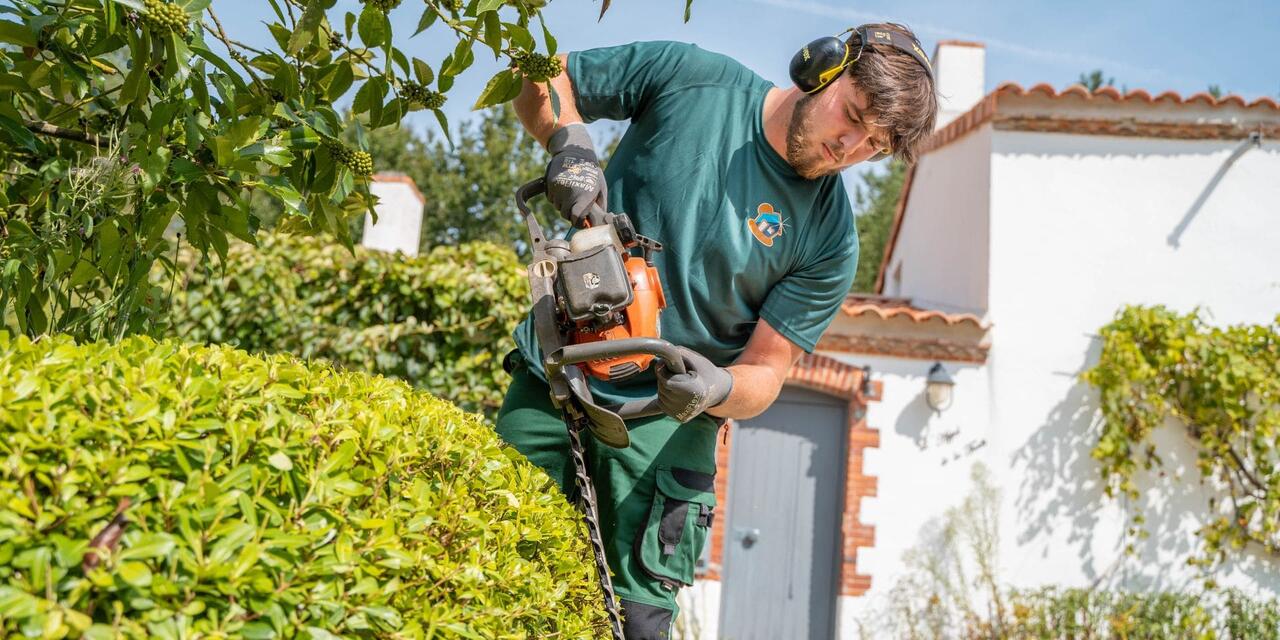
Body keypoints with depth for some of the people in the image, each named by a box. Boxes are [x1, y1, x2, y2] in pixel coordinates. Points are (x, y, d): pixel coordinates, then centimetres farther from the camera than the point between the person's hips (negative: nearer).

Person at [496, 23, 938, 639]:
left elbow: (766, 373, -4)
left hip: (665, 421, -1)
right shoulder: (689, 78, -6)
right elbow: (543, 78, 4)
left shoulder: (830, 241, -7)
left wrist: (718, 389, -27)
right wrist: (570, 142, -17)